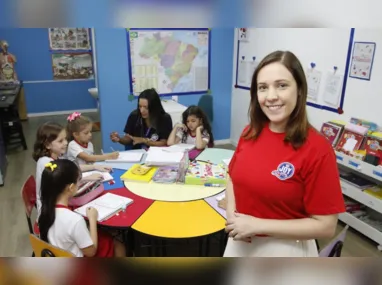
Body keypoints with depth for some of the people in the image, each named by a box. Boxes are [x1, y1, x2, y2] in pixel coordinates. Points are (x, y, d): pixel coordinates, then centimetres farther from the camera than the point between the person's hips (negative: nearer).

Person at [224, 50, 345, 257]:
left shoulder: (317, 149, -21)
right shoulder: (250, 133, -6)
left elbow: (325, 226, -19)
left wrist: (257, 225, -22)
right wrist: (231, 215, -9)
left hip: (285, 252, -5)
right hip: (242, 244, 5)